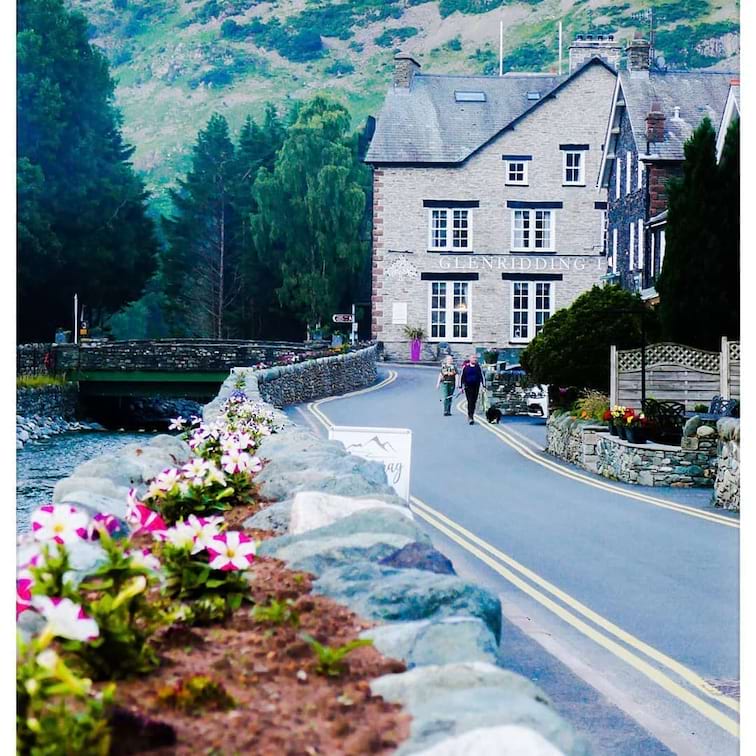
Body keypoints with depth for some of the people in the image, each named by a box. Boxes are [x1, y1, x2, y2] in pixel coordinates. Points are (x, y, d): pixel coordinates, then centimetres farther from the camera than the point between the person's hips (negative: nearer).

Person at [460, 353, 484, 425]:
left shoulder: (478, 367, 4)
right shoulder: (465, 367, -1)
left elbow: (481, 377, 7)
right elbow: (462, 377, 4)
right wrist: (461, 387, 2)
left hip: (476, 387, 3)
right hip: (468, 386, -3)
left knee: (474, 402, 8)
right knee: (470, 401, -9)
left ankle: (470, 415, 25)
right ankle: (470, 417, -11)